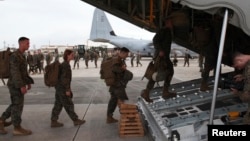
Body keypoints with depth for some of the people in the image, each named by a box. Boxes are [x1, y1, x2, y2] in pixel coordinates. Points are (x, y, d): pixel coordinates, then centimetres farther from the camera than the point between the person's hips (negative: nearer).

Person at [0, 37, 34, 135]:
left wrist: (29, 82, 19)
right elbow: (15, 72, -24)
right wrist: (22, 86, -27)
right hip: (16, 85, -10)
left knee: (15, 106, 14)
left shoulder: (21, 56, 15)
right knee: (18, 106, -3)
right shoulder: (14, 56, -17)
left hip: (18, 85, 10)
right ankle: (17, 129, 6)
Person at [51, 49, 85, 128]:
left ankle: (53, 122, 17)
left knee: (58, 105, 12)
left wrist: (68, 88, 23)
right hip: (62, 89, -10)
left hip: (59, 88, 10)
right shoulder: (66, 65, -17)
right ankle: (75, 120, 13)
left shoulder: (64, 64, 13)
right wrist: (67, 89, -19)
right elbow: (64, 78, -22)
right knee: (68, 105, 2)